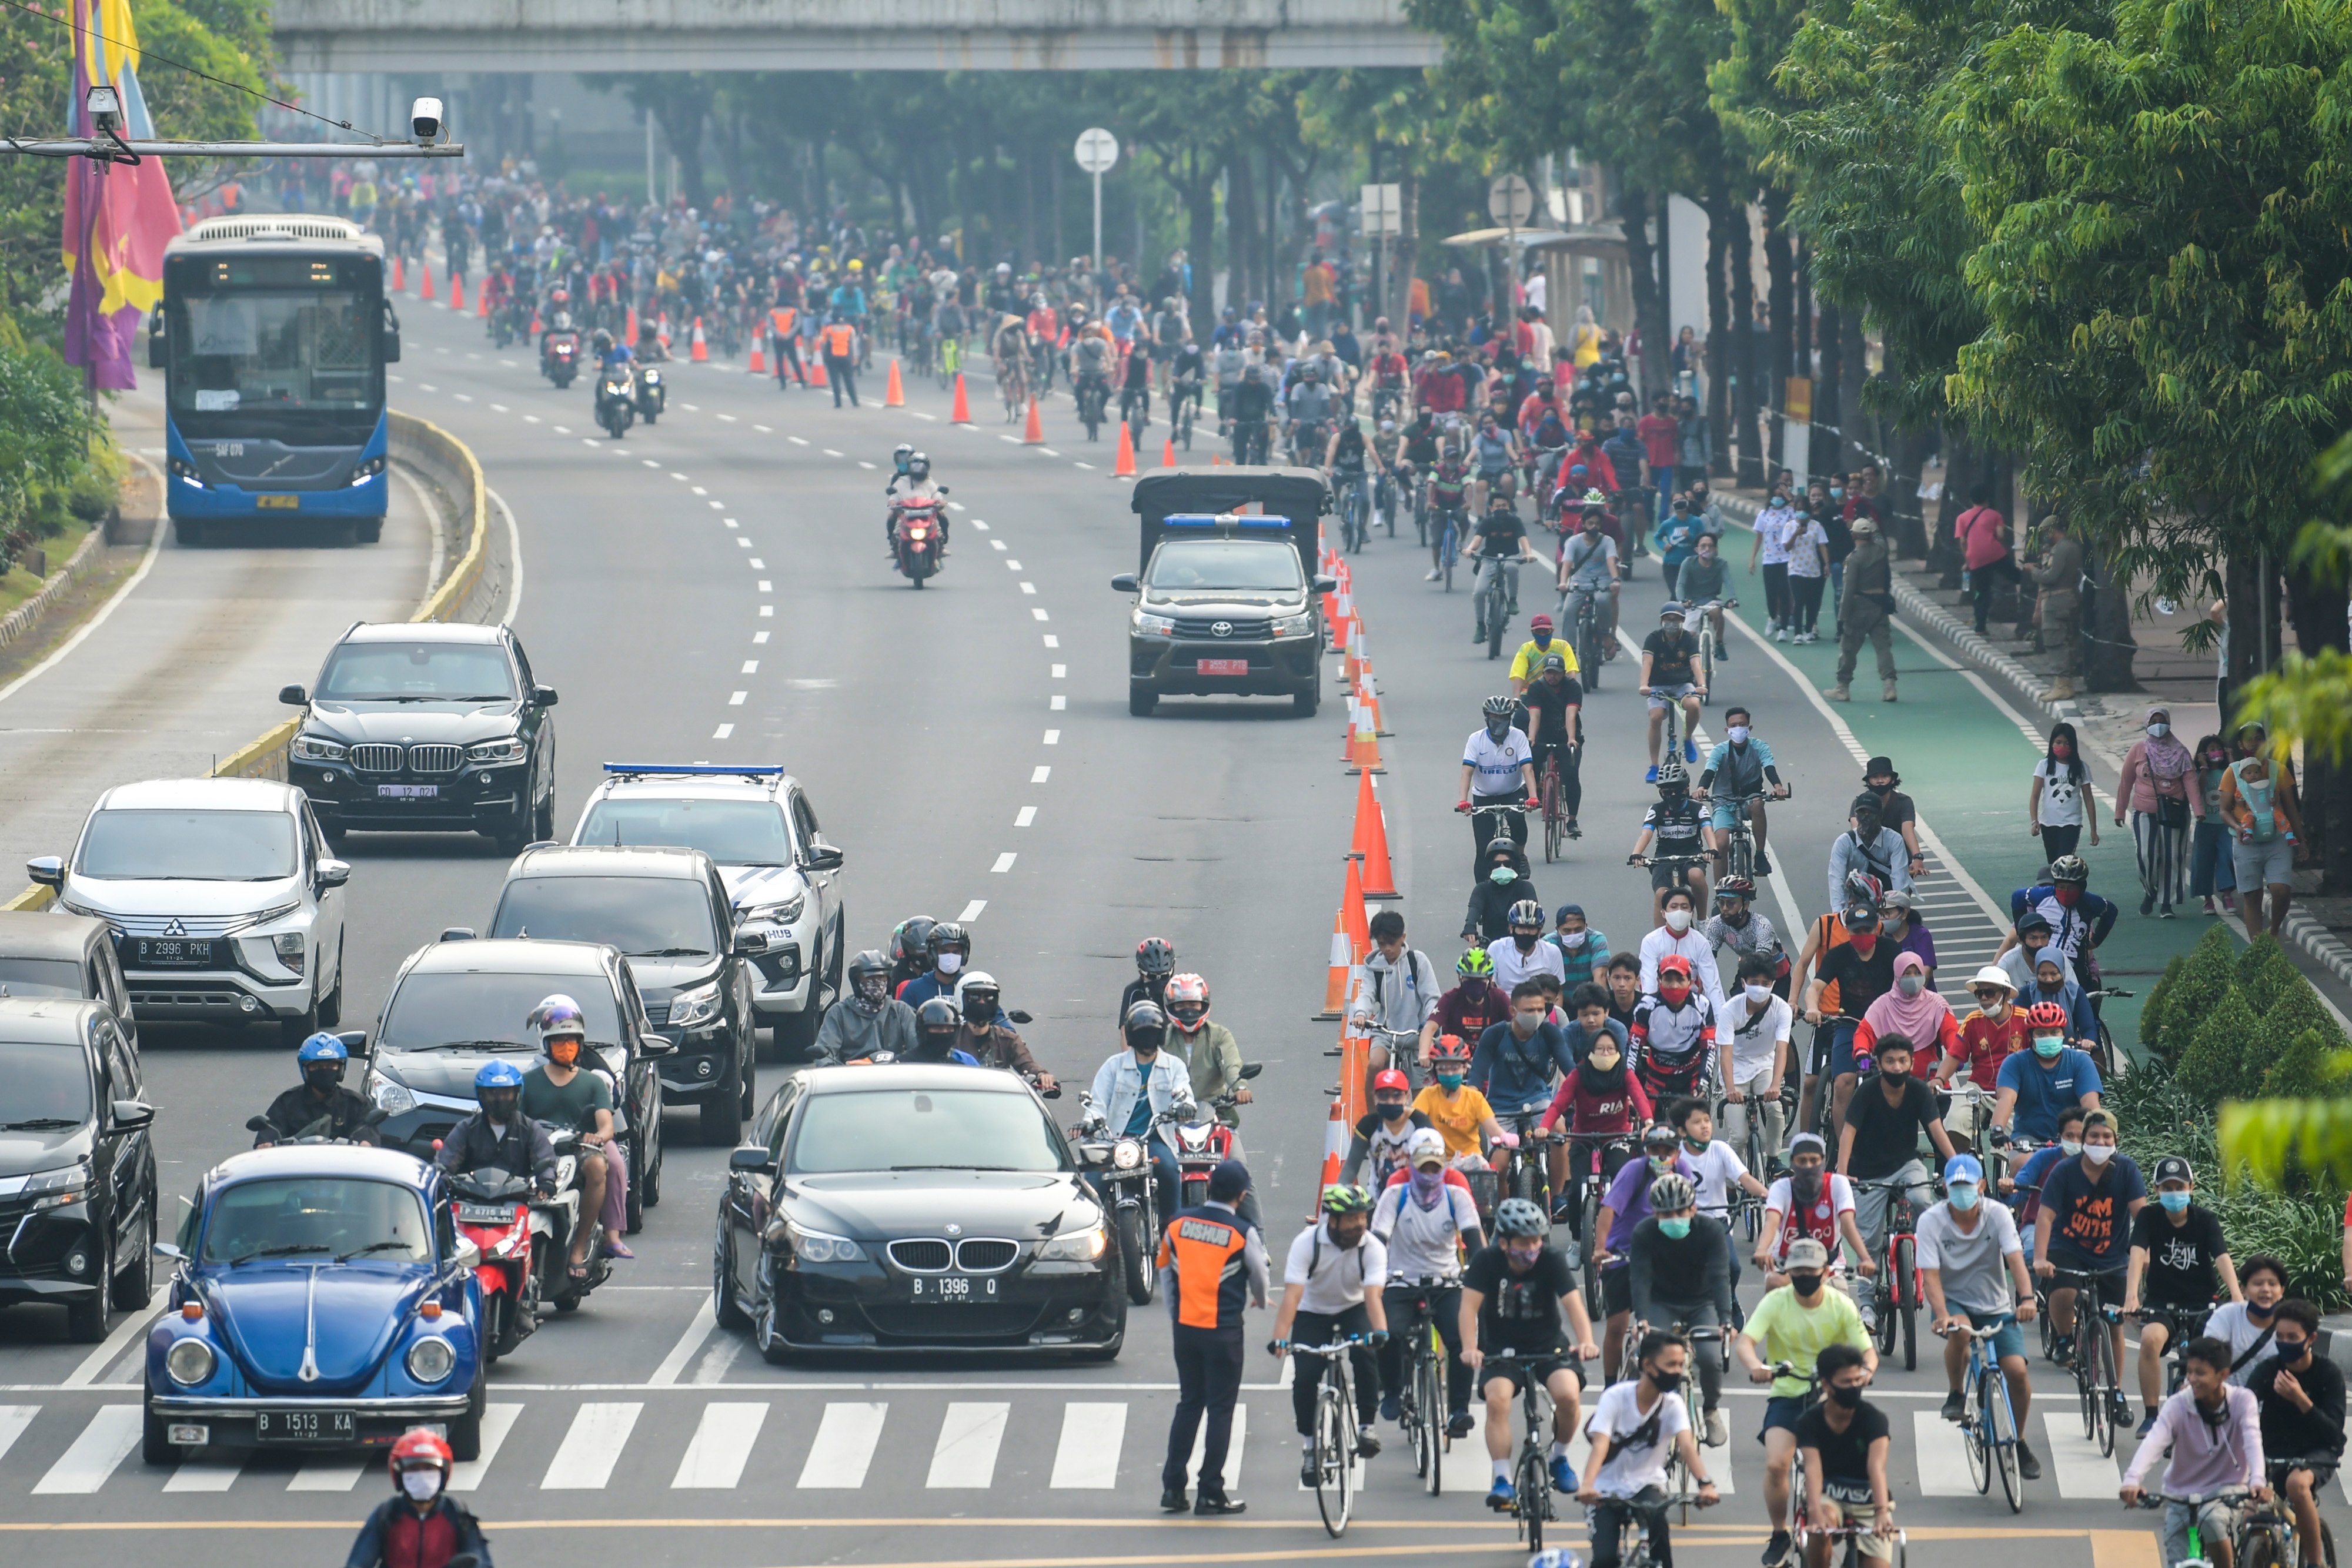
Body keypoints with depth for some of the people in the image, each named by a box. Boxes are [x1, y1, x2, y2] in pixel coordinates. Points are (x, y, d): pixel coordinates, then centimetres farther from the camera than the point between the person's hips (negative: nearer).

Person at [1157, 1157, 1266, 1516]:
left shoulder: (1178, 1225, 1)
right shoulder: (1244, 1233, -10)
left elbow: (1165, 1272, 9)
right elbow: (1259, 1278, 4)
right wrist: (1259, 1301, 27)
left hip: (1185, 1327, 4)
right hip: (1224, 1331, -4)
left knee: (1188, 1405, 15)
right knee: (1220, 1410, 3)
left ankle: (1172, 1488, 13)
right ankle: (1211, 1493, 4)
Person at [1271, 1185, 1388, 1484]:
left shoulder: (1372, 1248, -22)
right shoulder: (1307, 1243, -25)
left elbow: (1373, 1294, -34)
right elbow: (1293, 1294, -32)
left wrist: (1380, 1331, -53)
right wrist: (1280, 1338, -45)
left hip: (1353, 1310, 0)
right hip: (1312, 1313, 0)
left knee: (1365, 1354, -29)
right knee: (1305, 1378, -15)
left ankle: (1366, 1426, -15)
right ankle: (1310, 1446, 3)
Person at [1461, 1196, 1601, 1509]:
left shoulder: (1552, 1261, -15)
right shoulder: (1486, 1262, -14)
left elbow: (1573, 1302, -26)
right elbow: (1470, 1304, -23)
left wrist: (1586, 1341, -44)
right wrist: (1470, 1348, -40)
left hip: (1548, 1344, 0)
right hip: (1501, 1348, 0)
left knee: (1568, 1394, -25)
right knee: (1497, 1399, -28)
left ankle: (1560, 1457, 4)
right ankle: (1503, 1480, -21)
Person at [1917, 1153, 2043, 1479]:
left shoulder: (1998, 1215, -11)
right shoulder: (1931, 1221, -14)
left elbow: (2015, 1260, -23)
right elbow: (1930, 1275, -21)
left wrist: (2026, 1299, -42)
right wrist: (1943, 1315, -39)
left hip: (1995, 1306, 1)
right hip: (1953, 1302, -1)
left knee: (2017, 1370, -16)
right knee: (1959, 1333, -38)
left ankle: (2019, 1442, 8)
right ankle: (1955, 1395, -11)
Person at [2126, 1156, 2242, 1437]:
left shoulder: (2206, 1220, -7)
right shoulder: (2149, 1218, -7)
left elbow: (2223, 1258, -20)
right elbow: (2138, 1255, -22)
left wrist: (2237, 1298, -37)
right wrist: (2131, 1295, -40)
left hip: (2201, 1303, 1)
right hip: (2161, 1302, -1)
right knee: (2150, 1338, -32)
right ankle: (2150, 1416, -21)